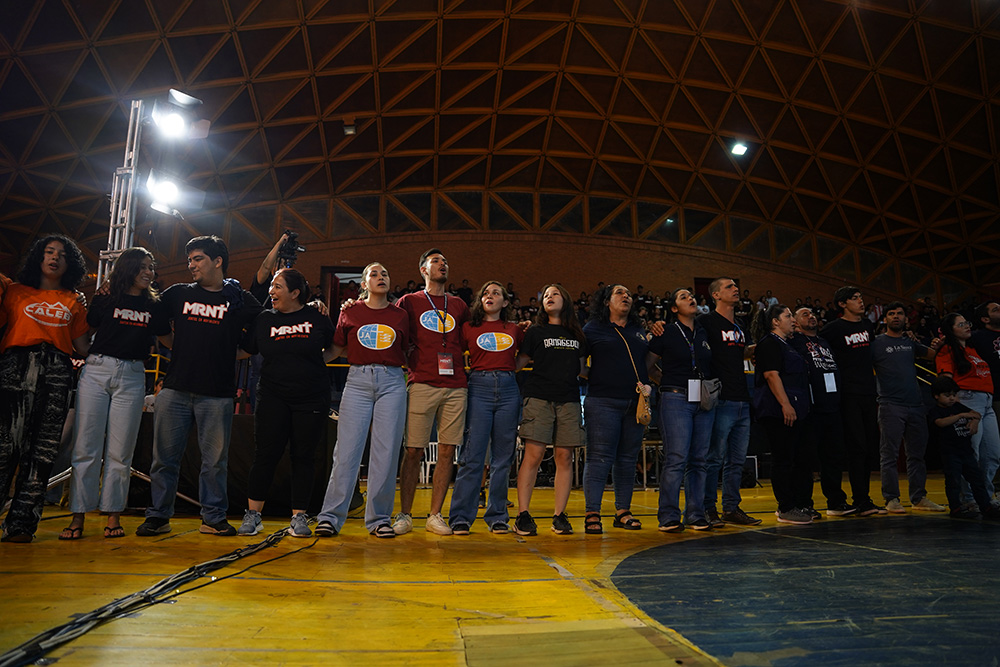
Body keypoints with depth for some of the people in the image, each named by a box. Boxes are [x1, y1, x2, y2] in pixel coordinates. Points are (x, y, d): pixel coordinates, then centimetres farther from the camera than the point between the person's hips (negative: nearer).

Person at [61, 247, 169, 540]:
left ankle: (113, 515, 9)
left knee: (119, 450, 2)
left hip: (132, 377, 1)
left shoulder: (154, 306, 13)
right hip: (96, 372, 0)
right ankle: (78, 517, 5)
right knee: (86, 447, -2)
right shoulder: (104, 301, 9)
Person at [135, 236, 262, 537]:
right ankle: (158, 515, 19)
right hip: (175, 389, 2)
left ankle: (213, 517, 14)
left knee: (215, 460, 3)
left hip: (217, 394, -2)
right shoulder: (178, 293, 12)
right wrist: (181, 349, 11)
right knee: (165, 456, 6)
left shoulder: (239, 299, 5)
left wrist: (229, 355, 0)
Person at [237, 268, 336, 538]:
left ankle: (298, 516, 13)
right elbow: (244, 351, 13)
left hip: (312, 398, -1)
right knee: (266, 455, -1)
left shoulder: (317, 318, 3)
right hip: (273, 396, 1)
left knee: (303, 457, 3)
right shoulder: (264, 319, 7)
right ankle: (253, 515, 12)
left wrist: (317, 360, 3)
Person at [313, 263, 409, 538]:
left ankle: (379, 518, 9)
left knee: (386, 451, -1)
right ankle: (331, 516, 3)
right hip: (358, 380, -1)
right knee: (347, 448, -5)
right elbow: (337, 348, 12)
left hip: (392, 382, 1)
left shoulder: (400, 315, 13)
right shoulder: (350, 312, 10)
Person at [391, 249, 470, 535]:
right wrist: (411, 363, 1)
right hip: (422, 384, -3)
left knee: (447, 450, 1)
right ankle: (404, 514, 10)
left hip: (455, 386, 3)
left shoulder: (459, 306, 19)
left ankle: (435, 515, 11)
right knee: (414, 450, -3)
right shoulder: (409, 302, 10)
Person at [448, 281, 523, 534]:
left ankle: (497, 516, 15)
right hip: (479, 389, -2)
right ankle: (461, 517, 4)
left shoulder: (515, 330, 14)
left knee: (503, 458, 5)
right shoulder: (468, 328, 9)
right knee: (472, 456, -5)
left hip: (508, 390, 2)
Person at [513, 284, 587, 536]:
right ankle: (523, 514, -3)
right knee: (533, 455, -9)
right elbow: (518, 363, 6)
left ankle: (559, 515, 8)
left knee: (564, 457, 0)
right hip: (539, 398, -3)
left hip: (569, 400, 3)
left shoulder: (578, 335, 19)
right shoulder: (535, 332, 11)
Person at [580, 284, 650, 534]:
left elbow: (648, 361, 23)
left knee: (628, 459, 9)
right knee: (600, 458, -7)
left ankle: (623, 511, 19)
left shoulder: (639, 330, 19)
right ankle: (592, 514, -1)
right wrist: (590, 378, -6)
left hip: (635, 403, 5)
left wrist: (647, 385, 9)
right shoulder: (593, 329, 4)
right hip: (603, 402, -5)